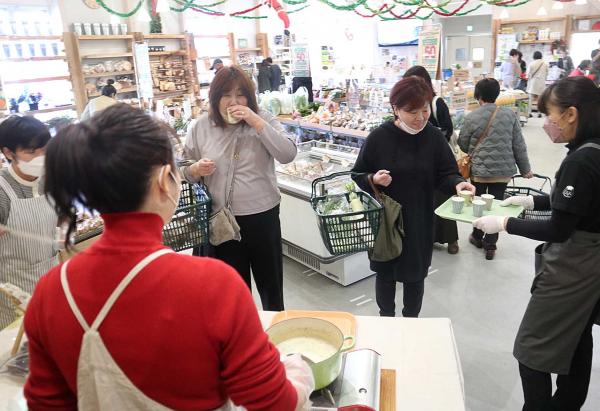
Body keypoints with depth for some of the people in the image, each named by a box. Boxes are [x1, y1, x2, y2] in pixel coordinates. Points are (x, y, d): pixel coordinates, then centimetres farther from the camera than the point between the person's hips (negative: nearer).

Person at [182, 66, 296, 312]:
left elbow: (288, 155, -16)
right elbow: (185, 172, 8)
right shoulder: (201, 127, 2)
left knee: (270, 283, 15)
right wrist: (197, 170, -15)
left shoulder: (263, 120, -2)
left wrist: (255, 121, -20)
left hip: (262, 216, -1)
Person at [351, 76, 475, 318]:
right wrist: (373, 179, -24)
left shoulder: (434, 137, -5)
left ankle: (411, 320, 39)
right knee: (385, 273, 15)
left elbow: (445, 174, -2)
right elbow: (358, 176, -3)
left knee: (415, 275, 16)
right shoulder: (379, 137, -10)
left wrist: (457, 183, -23)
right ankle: (386, 319, 38)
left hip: (419, 221, 1)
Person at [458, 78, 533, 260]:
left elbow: (463, 144, 2)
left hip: (479, 170, -1)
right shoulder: (510, 115, -3)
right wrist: (525, 169, 12)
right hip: (503, 170, 2)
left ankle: (478, 237, 34)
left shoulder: (471, 117, -9)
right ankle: (490, 245, 15)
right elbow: (519, 145, 1)